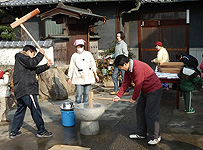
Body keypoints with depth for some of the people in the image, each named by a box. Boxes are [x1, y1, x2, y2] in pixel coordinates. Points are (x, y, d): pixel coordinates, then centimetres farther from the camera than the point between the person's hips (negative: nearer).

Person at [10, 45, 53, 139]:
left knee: (20, 110, 14)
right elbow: (32, 63, -19)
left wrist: (47, 66, 14)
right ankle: (41, 131, 0)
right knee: (36, 109, -6)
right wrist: (40, 54, -7)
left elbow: (36, 70, 25)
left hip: (20, 90, 11)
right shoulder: (20, 56, -2)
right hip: (26, 89, -11)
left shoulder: (23, 59, 27)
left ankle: (14, 132, 19)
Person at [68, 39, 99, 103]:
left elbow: (93, 65, 13)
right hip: (79, 78, -2)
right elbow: (71, 67, 8)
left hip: (88, 77, 2)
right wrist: (70, 78, 6)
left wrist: (96, 75, 13)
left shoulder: (88, 54, 7)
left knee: (86, 94, 6)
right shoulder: (74, 56, 5)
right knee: (79, 95, -8)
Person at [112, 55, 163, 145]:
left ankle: (155, 137, 4)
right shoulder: (128, 69, 3)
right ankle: (141, 134, 25)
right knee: (140, 110, 13)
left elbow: (138, 85, -23)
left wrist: (133, 98, -10)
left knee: (150, 113, -9)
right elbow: (125, 83, 9)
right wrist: (118, 96, 5)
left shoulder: (138, 67, -28)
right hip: (145, 91, 10)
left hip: (154, 90, -10)